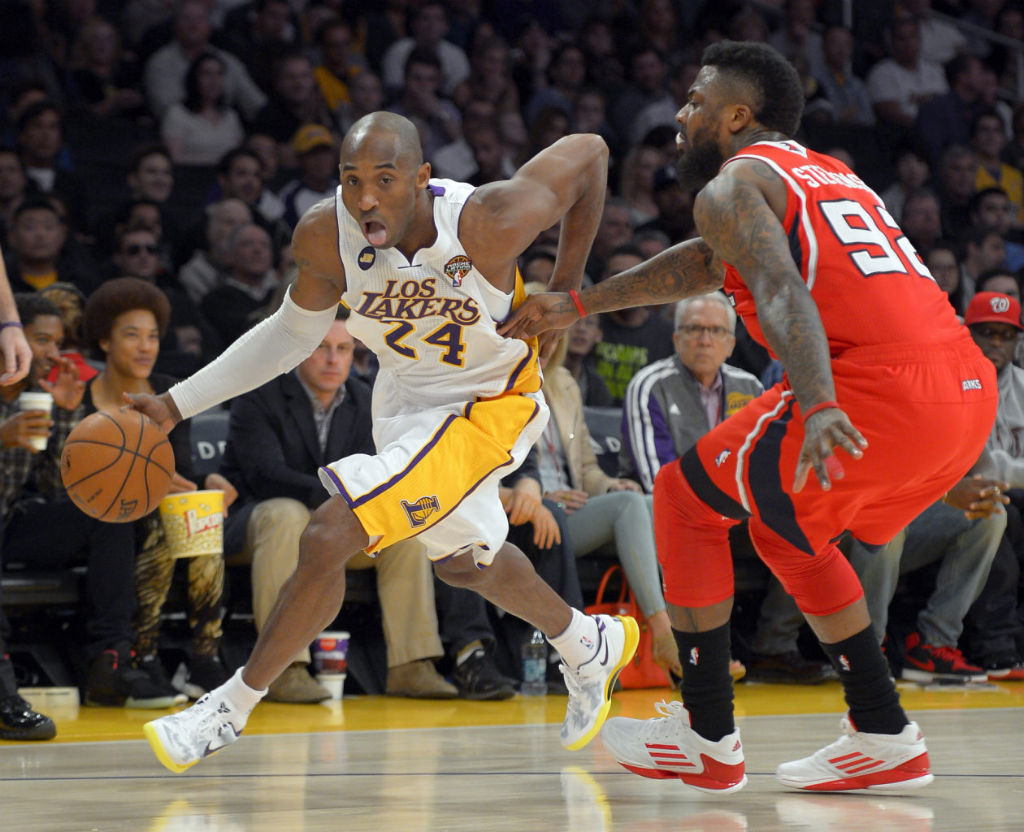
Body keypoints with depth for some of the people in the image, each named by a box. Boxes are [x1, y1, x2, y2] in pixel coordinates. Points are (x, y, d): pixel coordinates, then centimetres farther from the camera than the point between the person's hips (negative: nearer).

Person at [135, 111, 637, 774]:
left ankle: (232, 706, 0)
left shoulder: (487, 225, -34)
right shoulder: (326, 235, -22)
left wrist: (565, 292, -13)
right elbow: (295, 333, -2)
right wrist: (179, 404, -8)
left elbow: (588, 152, -17)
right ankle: (589, 648, 55)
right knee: (463, 559, 27)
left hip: (484, 406, -6)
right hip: (405, 394, 6)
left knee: (327, 539, -19)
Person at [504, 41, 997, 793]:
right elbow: (705, 263, 40)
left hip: (881, 390, -8)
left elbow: (782, 292, -16)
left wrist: (818, 407, -31)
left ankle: (707, 739, 12)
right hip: (971, 390, 8)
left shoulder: (732, 185, 3)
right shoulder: (828, 175, 31)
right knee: (786, 523, 29)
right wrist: (577, 305, 44)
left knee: (688, 498, 10)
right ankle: (886, 738, 23)